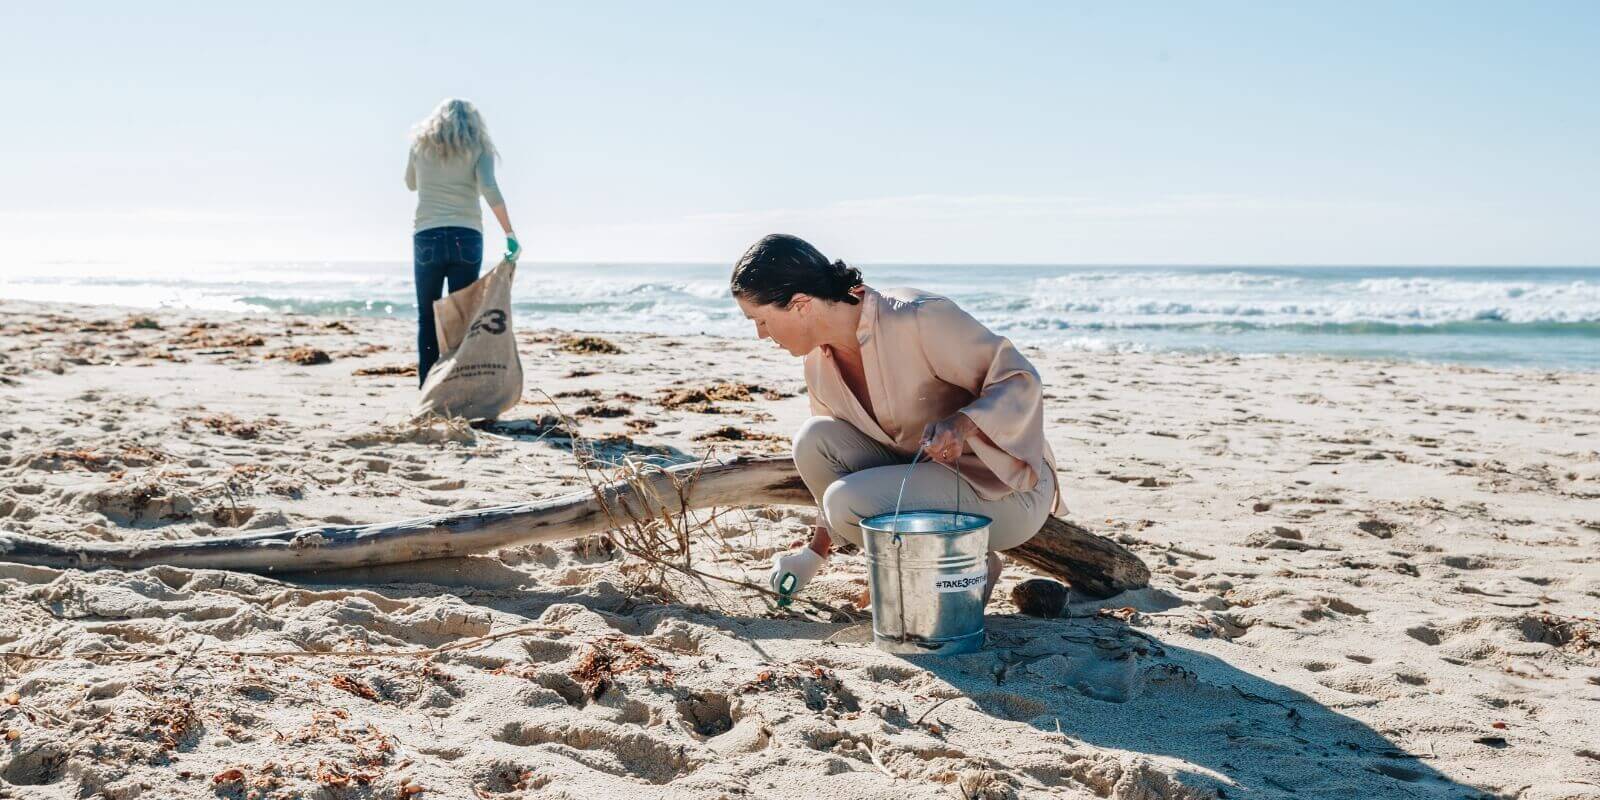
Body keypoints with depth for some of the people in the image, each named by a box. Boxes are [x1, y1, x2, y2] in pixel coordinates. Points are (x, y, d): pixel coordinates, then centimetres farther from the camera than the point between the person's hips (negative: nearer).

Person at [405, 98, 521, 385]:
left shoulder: (420, 144, 12)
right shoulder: (478, 148, 6)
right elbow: (489, 189, -10)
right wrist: (510, 235, -16)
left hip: (427, 237, 1)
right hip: (466, 239, -1)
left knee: (427, 319, 8)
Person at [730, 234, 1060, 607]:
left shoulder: (919, 319, -23)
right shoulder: (819, 360, 1)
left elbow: (1021, 380, -19)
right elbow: (840, 462, 15)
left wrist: (962, 423, -38)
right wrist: (816, 552, 14)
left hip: (1006, 491, -8)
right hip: (926, 477, 8)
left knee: (849, 502, -27)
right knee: (813, 440, -13)